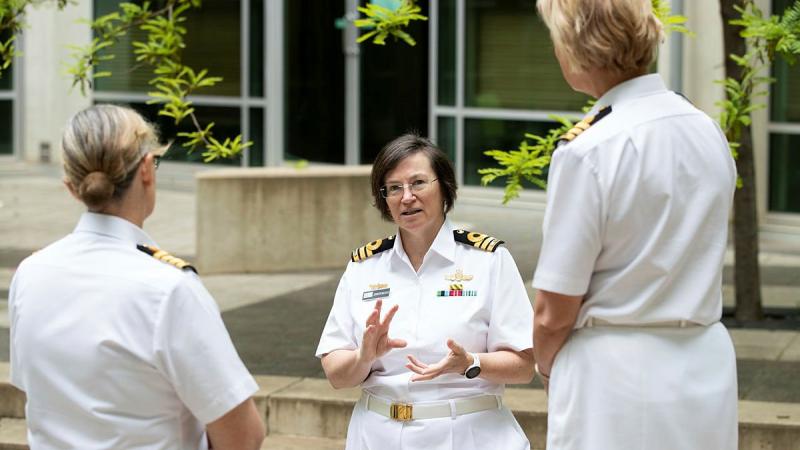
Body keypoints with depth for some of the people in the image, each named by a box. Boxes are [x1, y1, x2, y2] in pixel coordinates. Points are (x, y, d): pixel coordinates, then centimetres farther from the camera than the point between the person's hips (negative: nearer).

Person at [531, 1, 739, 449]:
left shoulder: (587, 155, -17)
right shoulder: (709, 132, 3)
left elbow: (553, 314, -12)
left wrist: (546, 365, 8)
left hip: (618, 385, -6)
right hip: (708, 375, 6)